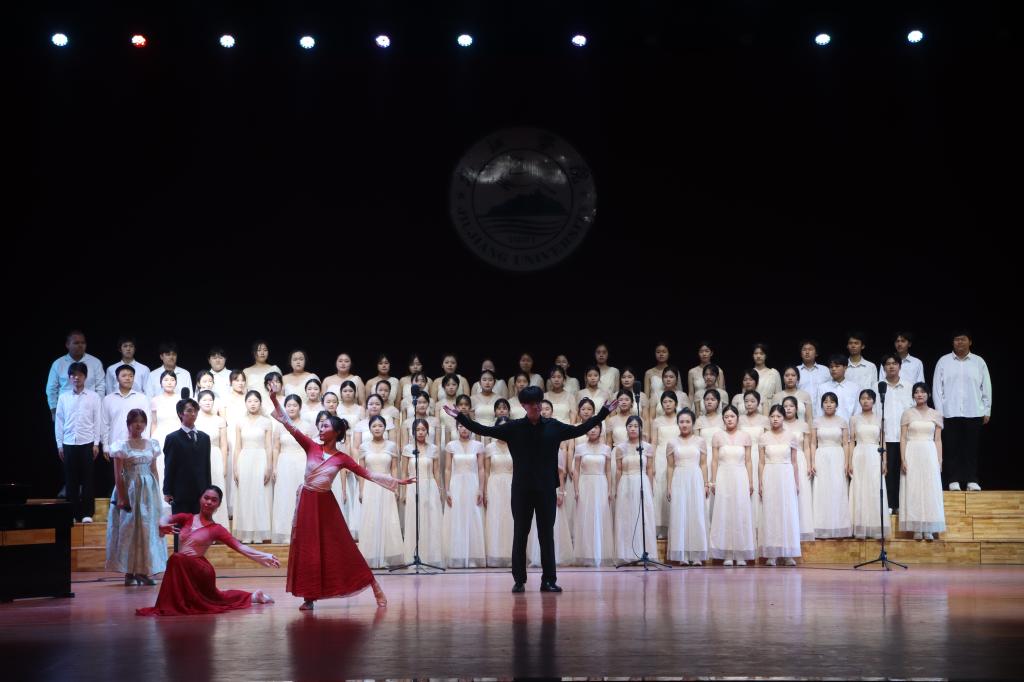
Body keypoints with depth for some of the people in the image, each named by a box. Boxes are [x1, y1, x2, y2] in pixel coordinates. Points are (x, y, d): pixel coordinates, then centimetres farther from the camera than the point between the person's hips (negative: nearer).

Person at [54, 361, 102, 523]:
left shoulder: (93, 396, 0)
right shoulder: (63, 397, 5)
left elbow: (98, 421, 1)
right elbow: (59, 421, 7)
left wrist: (96, 443, -3)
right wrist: (59, 444, 4)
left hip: (87, 443, -2)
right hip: (69, 443, 2)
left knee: (87, 479, 2)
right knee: (70, 479, 4)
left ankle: (87, 513, 7)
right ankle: (72, 513, 11)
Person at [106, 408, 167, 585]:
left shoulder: (151, 444, 9)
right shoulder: (122, 446, -4)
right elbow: (118, 475, -6)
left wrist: (157, 494, 9)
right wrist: (122, 498, -12)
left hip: (148, 490, 4)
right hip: (129, 490, -4)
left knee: (148, 529, 2)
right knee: (129, 529, -1)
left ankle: (143, 571, 8)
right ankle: (129, 573, 3)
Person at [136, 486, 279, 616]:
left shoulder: (216, 529, -4)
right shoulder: (187, 518, 4)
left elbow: (240, 547, -8)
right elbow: (166, 519, -13)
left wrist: (265, 556, -19)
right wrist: (163, 525, -38)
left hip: (199, 569, -5)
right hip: (182, 567, 5)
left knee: (177, 560, -34)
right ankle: (251, 597, 41)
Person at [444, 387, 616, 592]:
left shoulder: (554, 427, 5)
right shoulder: (514, 428, 2)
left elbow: (580, 429, 13)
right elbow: (484, 430, 2)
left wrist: (603, 412, 12)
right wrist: (460, 417, -3)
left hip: (546, 489, 1)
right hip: (521, 489, -1)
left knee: (547, 535, 3)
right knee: (520, 535, 4)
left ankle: (548, 580, 7)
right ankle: (519, 580, 9)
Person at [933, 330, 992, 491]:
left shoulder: (979, 362, 6)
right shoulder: (943, 361, 4)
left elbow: (986, 388, 7)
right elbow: (937, 388, 4)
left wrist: (987, 411, 4)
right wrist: (939, 411, -1)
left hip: (974, 413, 0)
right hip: (950, 413, 0)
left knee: (972, 448, 2)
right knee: (953, 448, 1)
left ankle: (972, 480, 8)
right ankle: (954, 480, 7)